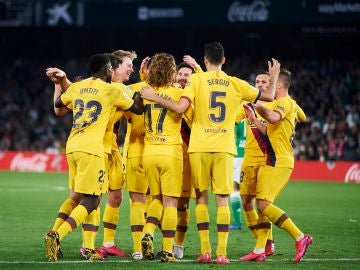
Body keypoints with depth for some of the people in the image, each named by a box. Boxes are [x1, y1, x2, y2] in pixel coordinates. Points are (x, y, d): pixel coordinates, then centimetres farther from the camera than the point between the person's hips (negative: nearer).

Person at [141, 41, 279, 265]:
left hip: (199, 147, -1)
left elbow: (180, 107, -13)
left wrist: (154, 97, -3)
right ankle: (222, 253, -5)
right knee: (222, 199, 2)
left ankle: (205, 251, 4)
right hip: (224, 148, 1)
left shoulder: (197, 80, -2)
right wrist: (274, 76, 33)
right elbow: (269, 96, 15)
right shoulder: (236, 84, 5)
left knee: (201, 197, 8)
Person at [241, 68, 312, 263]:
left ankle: (300, 237, -14)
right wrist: (254, 119, 20)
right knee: (262, 205, 8)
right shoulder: (281, 104, 21)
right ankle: (259, 250, 7)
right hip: (273, 161, 10)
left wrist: (258, 106, -20)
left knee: (263, 205, -16)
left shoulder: (285, 102, -11)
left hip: (278, 163, -10)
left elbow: (273, 117, -33)